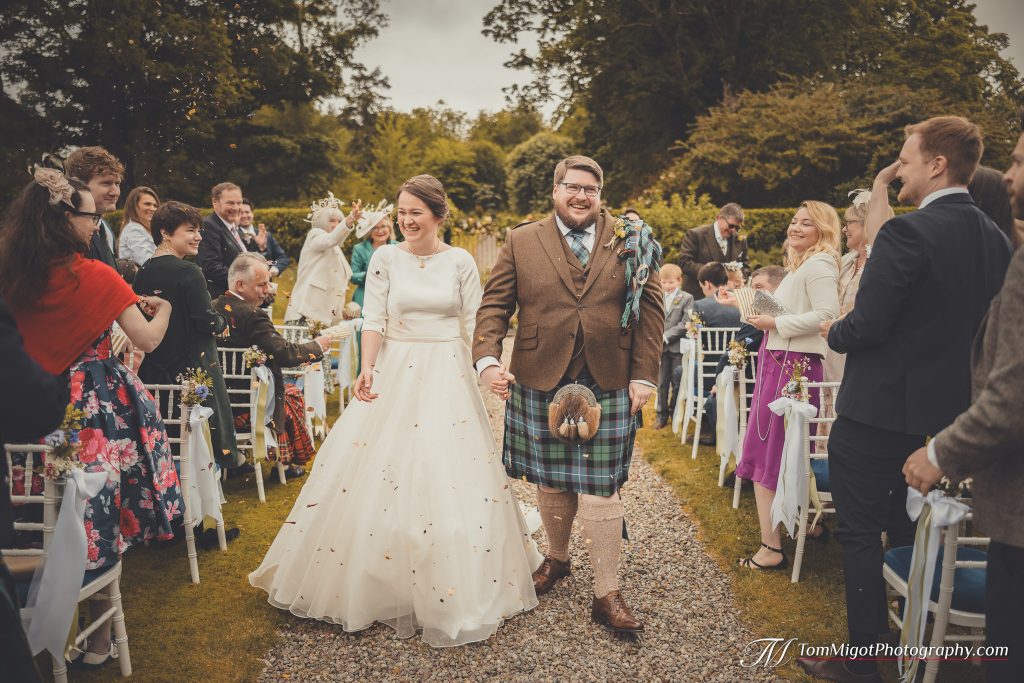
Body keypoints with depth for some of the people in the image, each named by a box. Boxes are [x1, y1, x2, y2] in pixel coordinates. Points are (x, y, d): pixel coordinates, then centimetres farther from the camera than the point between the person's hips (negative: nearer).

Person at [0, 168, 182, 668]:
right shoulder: (93, 275, -13)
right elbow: (147, 339, -10)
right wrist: (161, 308, 9)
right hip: (99, 407, -5)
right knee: (102, 519, 7)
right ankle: (98, 641, 17)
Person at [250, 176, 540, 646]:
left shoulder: (461, 262, 1)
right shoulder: (385, 258, 1)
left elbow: (475, 324, 3)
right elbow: (374, 319, -3)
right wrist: (366, 368, -17)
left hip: (448, 376, 0)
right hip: (396, 373, 1)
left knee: (449, 478, 2)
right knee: (380, 473, 3)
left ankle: (448, 590, 21)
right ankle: (379, 585, 23)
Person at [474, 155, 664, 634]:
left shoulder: (629, 241, 4)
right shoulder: (522, 242, 5)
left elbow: (650, 308, 3)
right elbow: (494, 305, 2)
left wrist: (644, 376, -3)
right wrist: (487, 359, -14)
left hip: (609, 386, -1)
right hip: (541, 383, 1)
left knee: (600, 488, 2)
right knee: (551, 482, 14)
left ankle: (607, 594, 14)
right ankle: (557, 559, 39)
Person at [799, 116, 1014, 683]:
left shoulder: (907, 232, -20)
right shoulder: (996, 239, 5)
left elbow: (867, 326, -22)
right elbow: (973, 324, 13)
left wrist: (833, 332, -1)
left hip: (877, 412, -8)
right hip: (943, 412, 8)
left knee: (860, 535, 5)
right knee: (910, 531, 22)